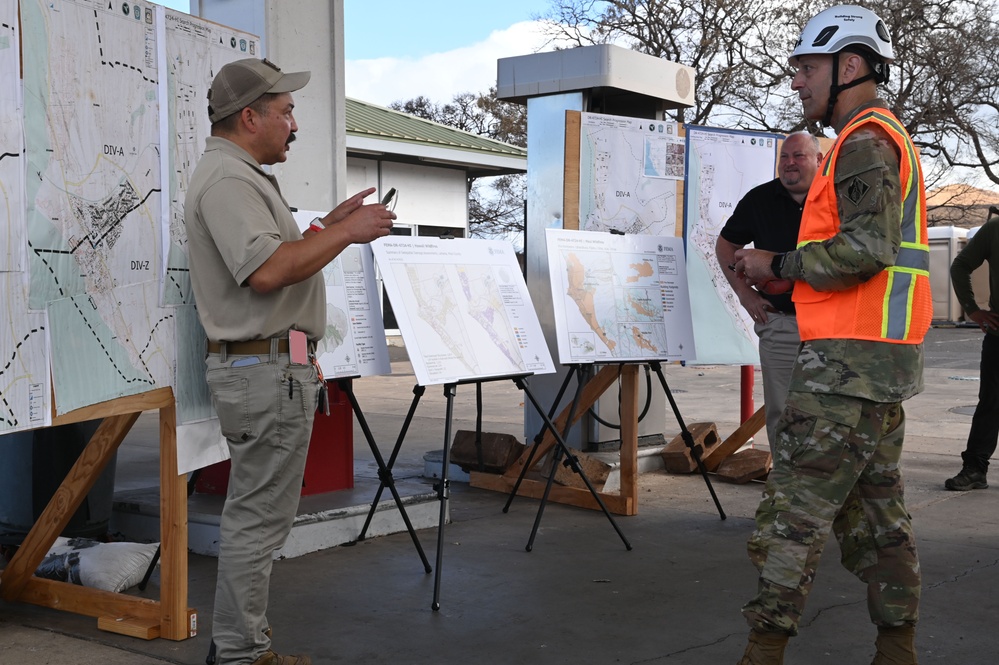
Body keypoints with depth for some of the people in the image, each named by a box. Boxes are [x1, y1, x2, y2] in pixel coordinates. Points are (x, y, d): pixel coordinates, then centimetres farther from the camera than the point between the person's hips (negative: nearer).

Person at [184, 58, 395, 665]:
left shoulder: (239, 176, 20)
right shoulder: (227, 179, -15)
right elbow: (268, 270, -27)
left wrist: (328, 225, 17)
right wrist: (346, 233, -19)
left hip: (261, 368, 12)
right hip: (267, 369, -12)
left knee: (253, 513, 16)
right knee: (259, 517, -4)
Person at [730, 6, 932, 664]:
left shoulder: (865, 141, -12)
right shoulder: (892, 138, 22)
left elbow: (868, 249, -24)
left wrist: (780, 265, -12)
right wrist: (792, 276, 13)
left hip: (851, 356, -11)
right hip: (882, 358, 11)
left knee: (795, 509, -8)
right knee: (876, 507, 14)